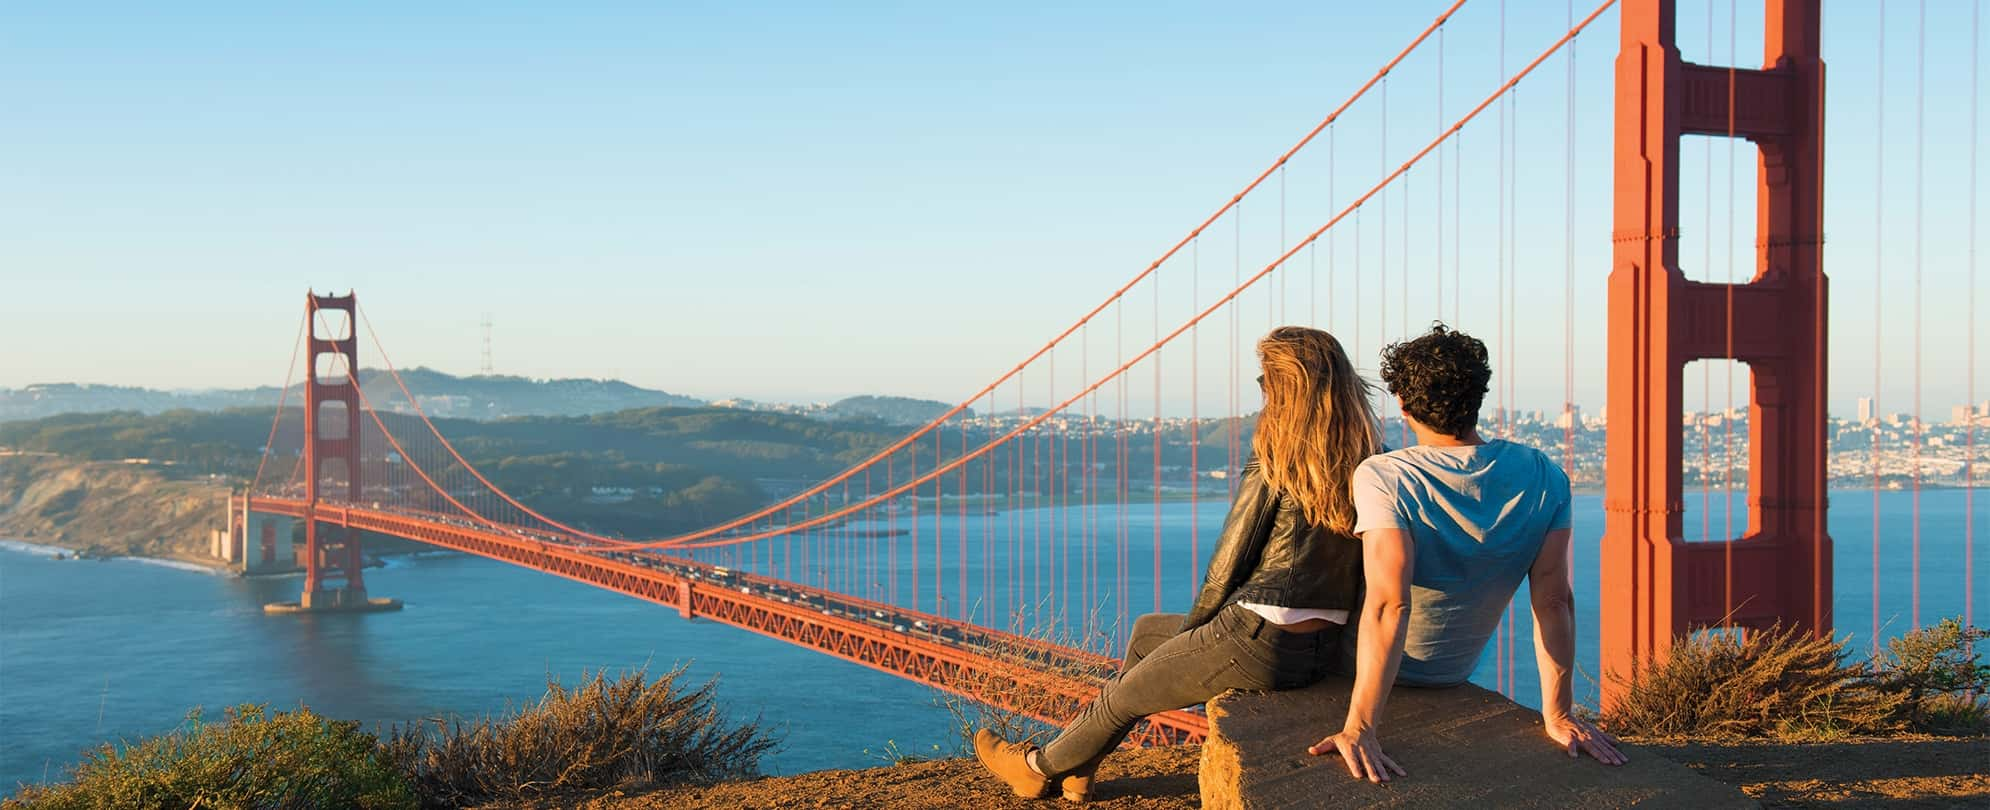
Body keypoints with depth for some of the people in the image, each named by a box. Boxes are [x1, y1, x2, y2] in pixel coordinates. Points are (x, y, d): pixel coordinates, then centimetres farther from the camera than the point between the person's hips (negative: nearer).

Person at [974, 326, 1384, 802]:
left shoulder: (1273, 468, -15)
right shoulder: (1368, 465, 4)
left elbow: (1226, 570, -10)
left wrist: (1190, 630, 9)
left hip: (1260, 644, -8)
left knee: (1125, 696, 17)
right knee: (1146, 630, 27)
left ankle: (1041, 767, 40)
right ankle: (1078, 763, 36)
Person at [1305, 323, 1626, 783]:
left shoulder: (1382, 478, -30)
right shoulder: (1544, 478, -16)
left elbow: (1389, 603, -39)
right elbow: (1554, 600, -17)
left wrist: (1359, 728, -41)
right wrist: (1556, 713, -11)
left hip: (1385, 670, -5)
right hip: (1456, 672, 5)